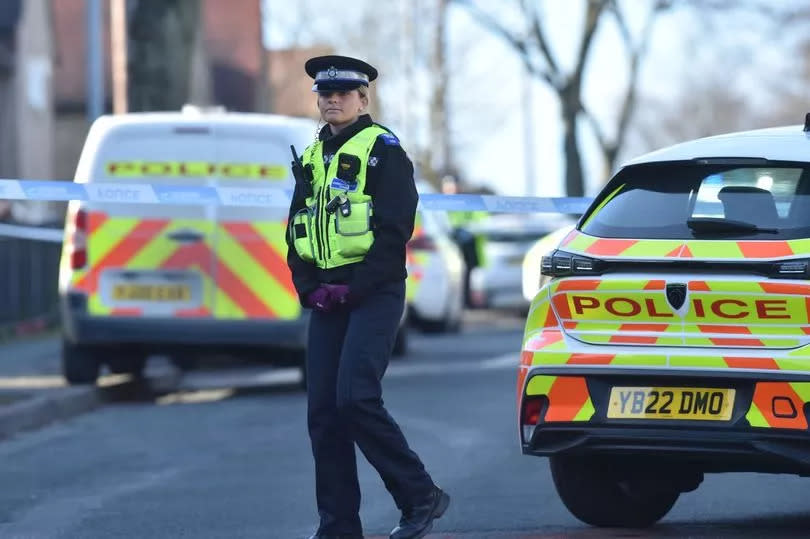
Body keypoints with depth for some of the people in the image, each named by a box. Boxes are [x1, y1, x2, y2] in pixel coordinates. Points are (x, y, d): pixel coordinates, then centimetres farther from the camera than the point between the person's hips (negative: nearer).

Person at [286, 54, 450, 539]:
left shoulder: (383, 149, -3)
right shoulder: (311, 158, 18)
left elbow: (395, 230, -11)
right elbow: (297, 231, 19)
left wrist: (355, 287, -16)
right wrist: (310, 289, 2)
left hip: (374, 294, -7)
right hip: (328, 298, 7)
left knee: (356, 399, -18)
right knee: (323, 410, 2)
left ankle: (421, 496, -5)